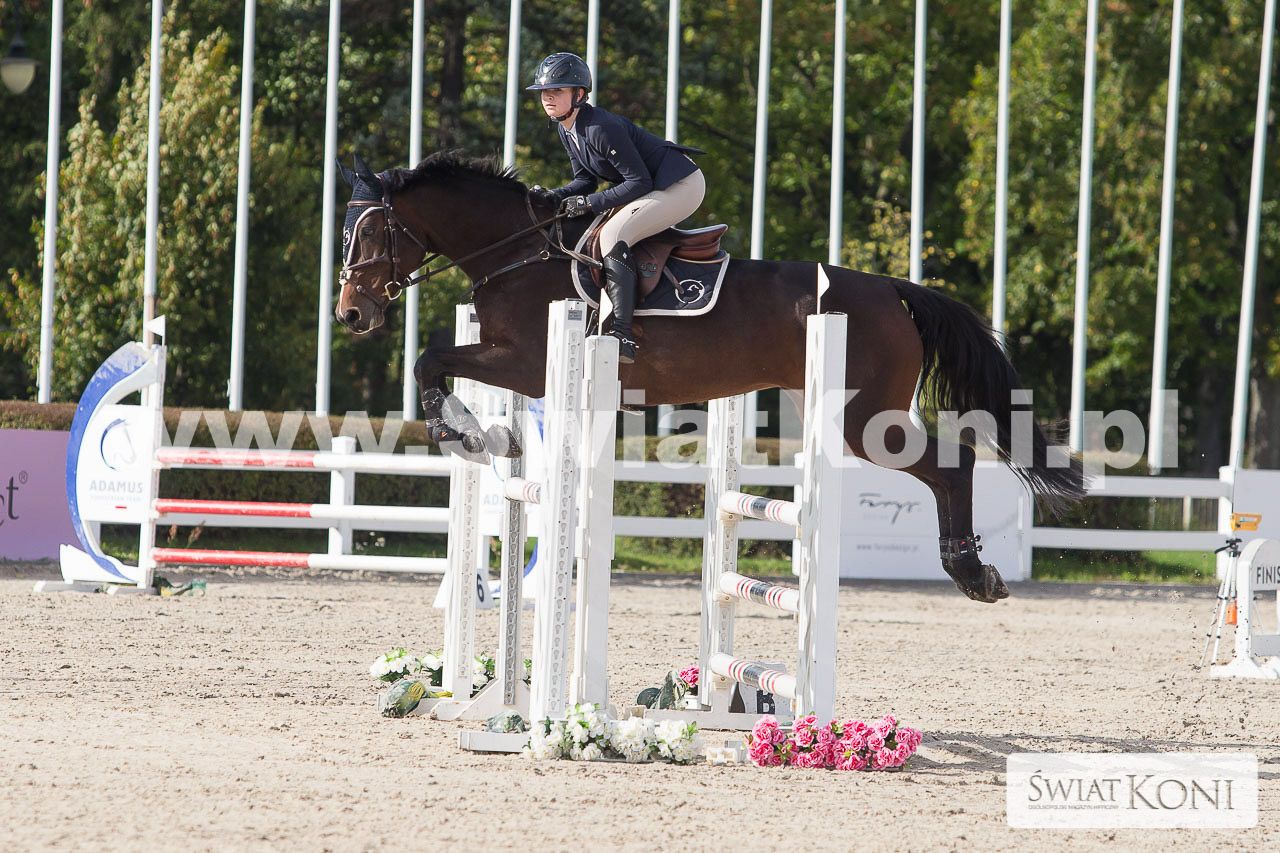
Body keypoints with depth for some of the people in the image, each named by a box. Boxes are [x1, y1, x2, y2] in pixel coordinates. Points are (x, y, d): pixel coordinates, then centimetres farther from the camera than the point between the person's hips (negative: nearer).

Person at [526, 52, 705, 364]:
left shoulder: (600, 128, -27)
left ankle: (621, 336, -34)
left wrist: (590, 203, -25)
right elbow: (586, 180, 9)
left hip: (681, 185, -11)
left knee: (612, 234, -27)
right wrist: (555, 197, -9)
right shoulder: (566, 129, 2)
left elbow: (639, 182, -25)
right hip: (654, 187, 11)